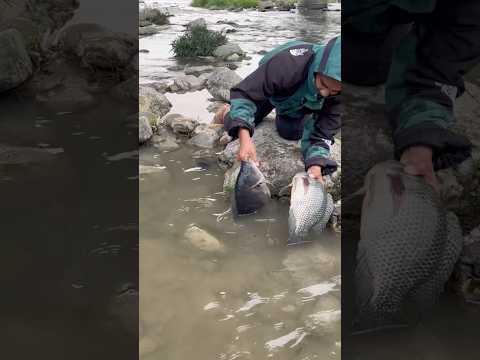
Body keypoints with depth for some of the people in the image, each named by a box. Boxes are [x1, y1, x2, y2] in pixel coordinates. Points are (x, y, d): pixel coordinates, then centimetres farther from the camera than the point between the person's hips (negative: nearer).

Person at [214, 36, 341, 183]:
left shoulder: (336, 89, -35)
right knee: (238, 128, -3)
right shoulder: (288, 62, -47)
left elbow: (323, 131, -29)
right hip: (268, 89, -2)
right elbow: (243, 93, -44)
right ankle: (229, 112, 33)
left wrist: (316, 164, -48)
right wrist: (245, 138, -58)